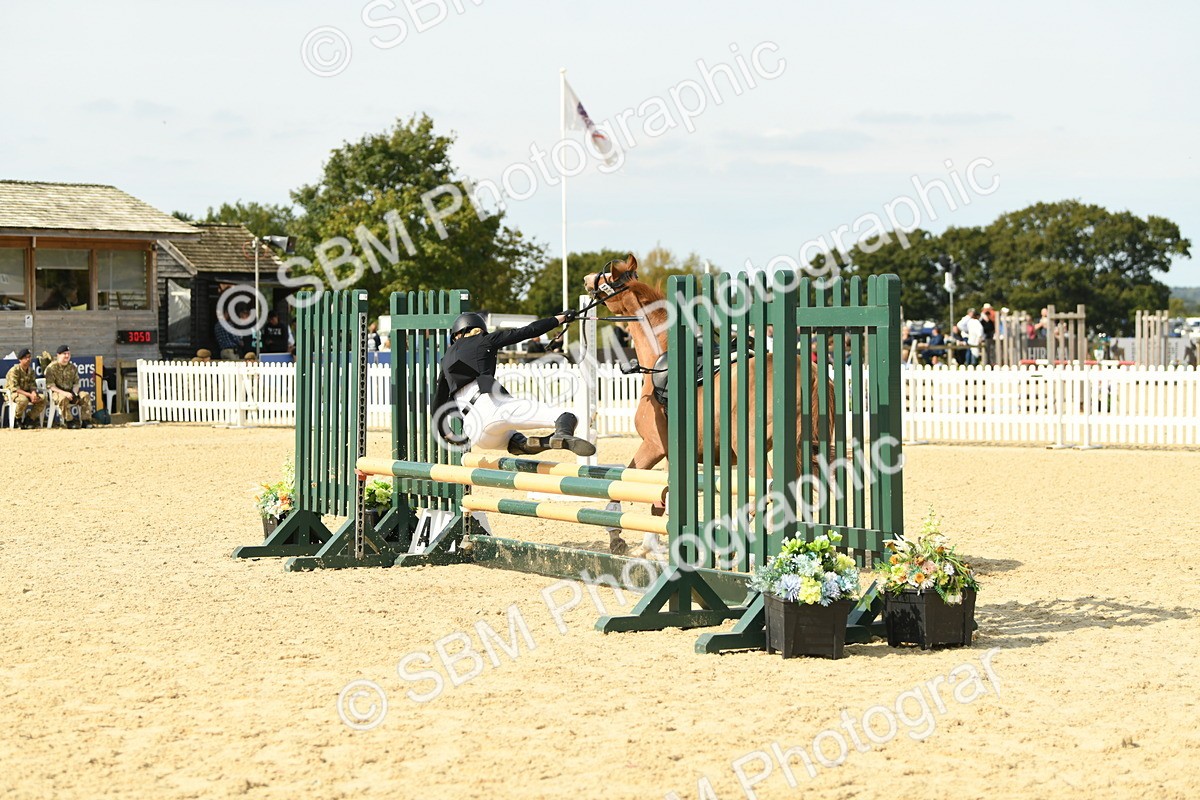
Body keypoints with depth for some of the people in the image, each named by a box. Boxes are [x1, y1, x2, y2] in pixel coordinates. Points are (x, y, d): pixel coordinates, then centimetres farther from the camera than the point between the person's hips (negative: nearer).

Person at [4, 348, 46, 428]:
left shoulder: (30, 370, 8)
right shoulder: (14, 371, -16)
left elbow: (33, 384, 6)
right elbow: (14, 388, -23)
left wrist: (33, 393, -20)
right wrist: (29, 395, -30)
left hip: (27, 392, 7)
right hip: (13, 393, -7)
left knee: (42, 399, -15)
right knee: (23, 400, -39)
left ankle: (29, 420, -7)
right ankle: (17, 419, -13)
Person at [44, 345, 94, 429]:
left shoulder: (73, 368, 13)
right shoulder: (51, 368, -6)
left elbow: (76, 383, 13)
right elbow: (50, 385, -13)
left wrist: (74, 393, -10)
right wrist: (64, 393, -25)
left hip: (70, 391, 5)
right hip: (57, 393, -5)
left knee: (85, 396, -18)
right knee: (63, 398, -39)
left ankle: (86, 421, -17)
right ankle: (69, 422, -30)